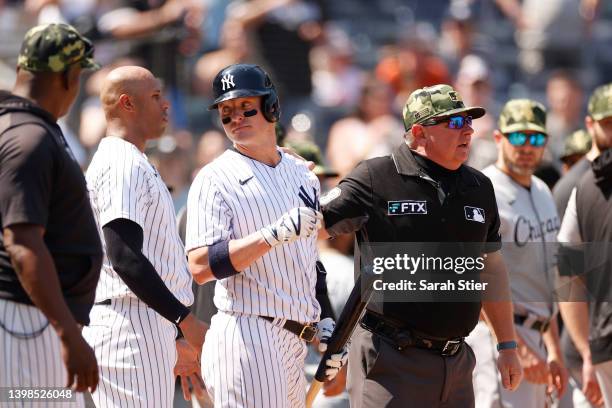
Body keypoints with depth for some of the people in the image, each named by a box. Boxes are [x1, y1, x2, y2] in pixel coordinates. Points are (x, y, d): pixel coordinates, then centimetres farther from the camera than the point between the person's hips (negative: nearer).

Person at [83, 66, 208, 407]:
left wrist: (176, 341, 24)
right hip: (132, 328, -11)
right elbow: (124, 258, -20)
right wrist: (185, 319, -21)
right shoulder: (121, 164, -10)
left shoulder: (135, 163, 23)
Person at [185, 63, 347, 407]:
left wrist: (325, 321, 16)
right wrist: (275, 235, -25)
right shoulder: (215, 180, -6)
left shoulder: (303, 175, 16)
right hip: (246, 337, -7)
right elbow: (201, 267, -18)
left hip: (296, 341, 7)